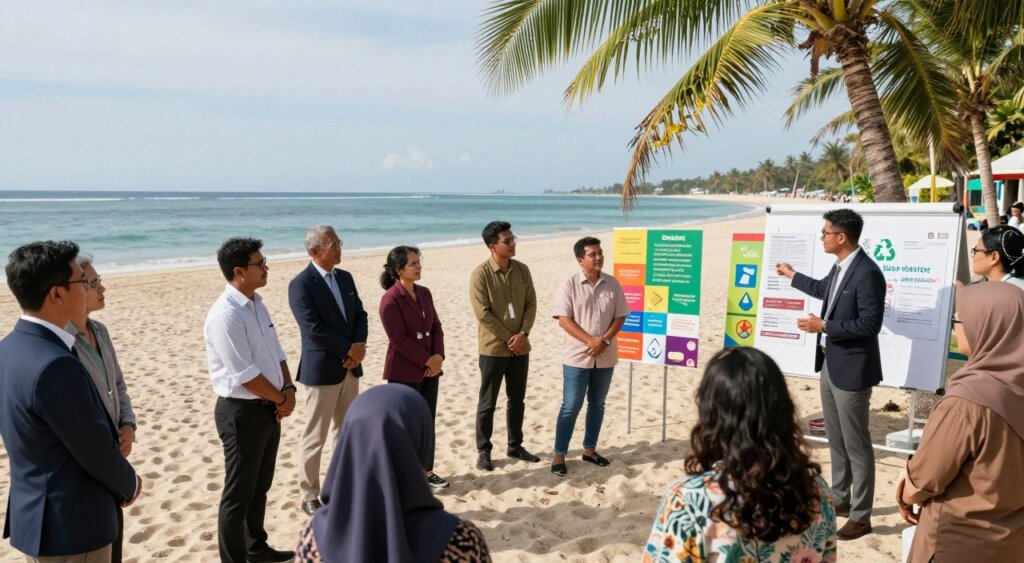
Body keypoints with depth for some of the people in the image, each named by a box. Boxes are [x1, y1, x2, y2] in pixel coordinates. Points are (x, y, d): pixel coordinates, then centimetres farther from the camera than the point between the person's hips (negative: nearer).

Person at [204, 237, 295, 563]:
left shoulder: (257, 304, 7)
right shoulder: (226, 314, -21)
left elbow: (276, 353, 14)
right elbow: (244, 374, -22)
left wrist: (288, 388, -1)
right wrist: (282, 398, -11)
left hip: (268, 408, 9)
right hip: (242, 412, -9)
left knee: (260, 487, 21)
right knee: (239, 493, 4)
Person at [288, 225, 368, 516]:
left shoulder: (345, 278, 8)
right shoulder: (301, 285, -14)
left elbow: (359, 314, 9)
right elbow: (314, 329, -21)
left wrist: (359, 345, -9)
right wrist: (350, 349, -16)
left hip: (350, 368, 7)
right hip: (321, 370, -7)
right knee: (315, 437, 3)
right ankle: (309, 495, 16)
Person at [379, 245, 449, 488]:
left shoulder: (424, 293, 8)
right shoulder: (390, 299, -14)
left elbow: (436, 327, 10)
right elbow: (399, 340, -17)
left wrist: (438, 356, -6)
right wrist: (427, 360, -15)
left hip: (429, 368, 7)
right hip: (404, 372, -7)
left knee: (428, 421, 12)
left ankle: (426, 470, 24)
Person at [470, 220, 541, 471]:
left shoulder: (522, 270, 3)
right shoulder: (480, 274, -12)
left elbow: (531, 304, 3)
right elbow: (483, 313, -15)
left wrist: (522, 333, -11)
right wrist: (508, 338, -13)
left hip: (520, 347, 5)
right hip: (493, 348, -5)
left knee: (517, 400, 14)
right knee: (487, 403, 4)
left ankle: (515, 446, 28)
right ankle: (483, 451, 16)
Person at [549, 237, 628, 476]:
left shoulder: (613, 284, 3)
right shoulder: (569, 284, -8)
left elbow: (620, 317, 4)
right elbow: (564, 320, -12)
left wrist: (604, 340, -12)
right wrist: (590, 340, -20)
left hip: (605, 357, 4)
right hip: (577, 357, -4)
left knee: (597, 405, 14)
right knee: (571, 407, 0)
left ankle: (589, 449, 29)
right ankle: (559, 455, 10)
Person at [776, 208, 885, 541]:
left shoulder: (867, 273, -22)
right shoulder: (840, 267, 7)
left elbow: (870, 324, -24)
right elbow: (824, 291, 28)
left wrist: (823, 326, -21)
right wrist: (792, 276, 39)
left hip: (851, 368, -10)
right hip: (830, 364, 10)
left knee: (856, 444, 1)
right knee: (836, 439, 20)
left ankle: (860, 516, 13)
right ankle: (840, 499, 36)